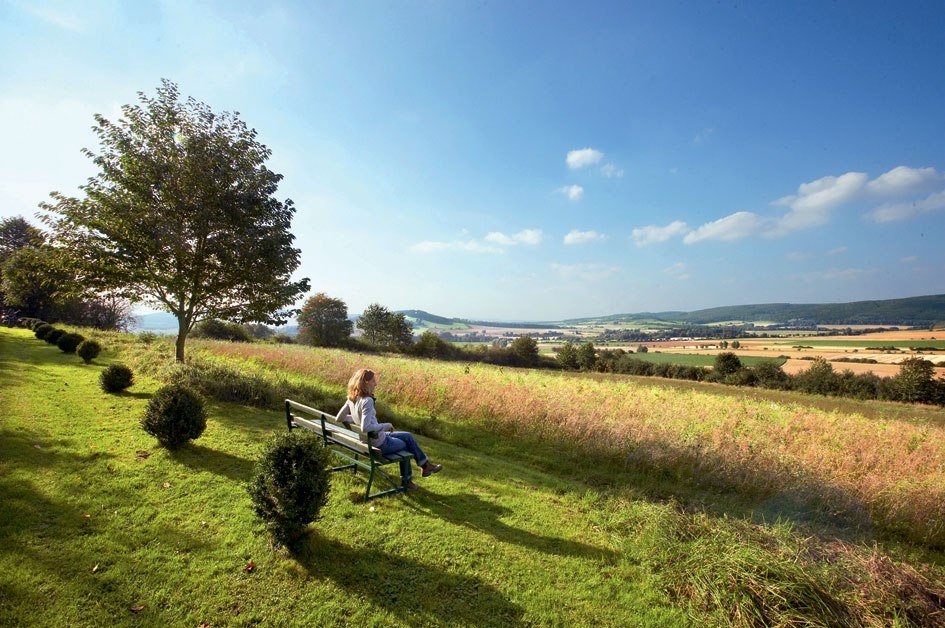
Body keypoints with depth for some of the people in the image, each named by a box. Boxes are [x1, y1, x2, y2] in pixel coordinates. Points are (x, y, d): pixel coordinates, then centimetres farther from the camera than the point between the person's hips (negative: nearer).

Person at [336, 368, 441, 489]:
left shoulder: (352, 398, -3)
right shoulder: (367, 401, -30)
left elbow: (339, 418, 6)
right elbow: (365, 428, -36)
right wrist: (386, 426, -22)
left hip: (367, 440, 8)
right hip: (379, 444, -8)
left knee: (408, 436, 20)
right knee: (405, 445, 19)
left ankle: (425, 465, 29)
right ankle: (405, 480, 38)